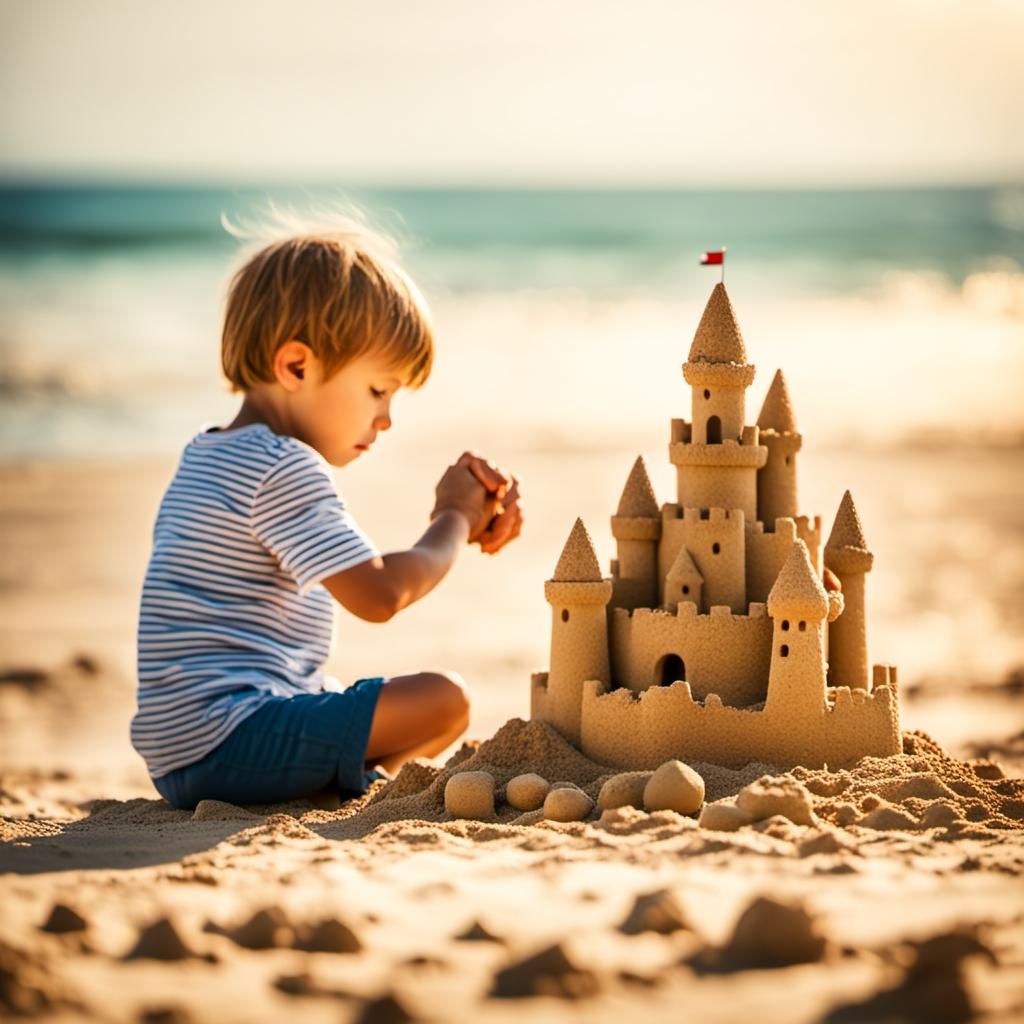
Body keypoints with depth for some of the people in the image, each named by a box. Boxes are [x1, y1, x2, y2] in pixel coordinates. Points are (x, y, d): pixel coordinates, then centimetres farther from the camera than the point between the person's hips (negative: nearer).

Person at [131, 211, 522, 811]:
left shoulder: (210, 457, 20)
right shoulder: (285, 469, -13)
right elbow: (380, 595, -19)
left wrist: (461, 523, 8)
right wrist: (454, 521, -1)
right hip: (227, 741, -11)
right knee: (443, 701, -17)